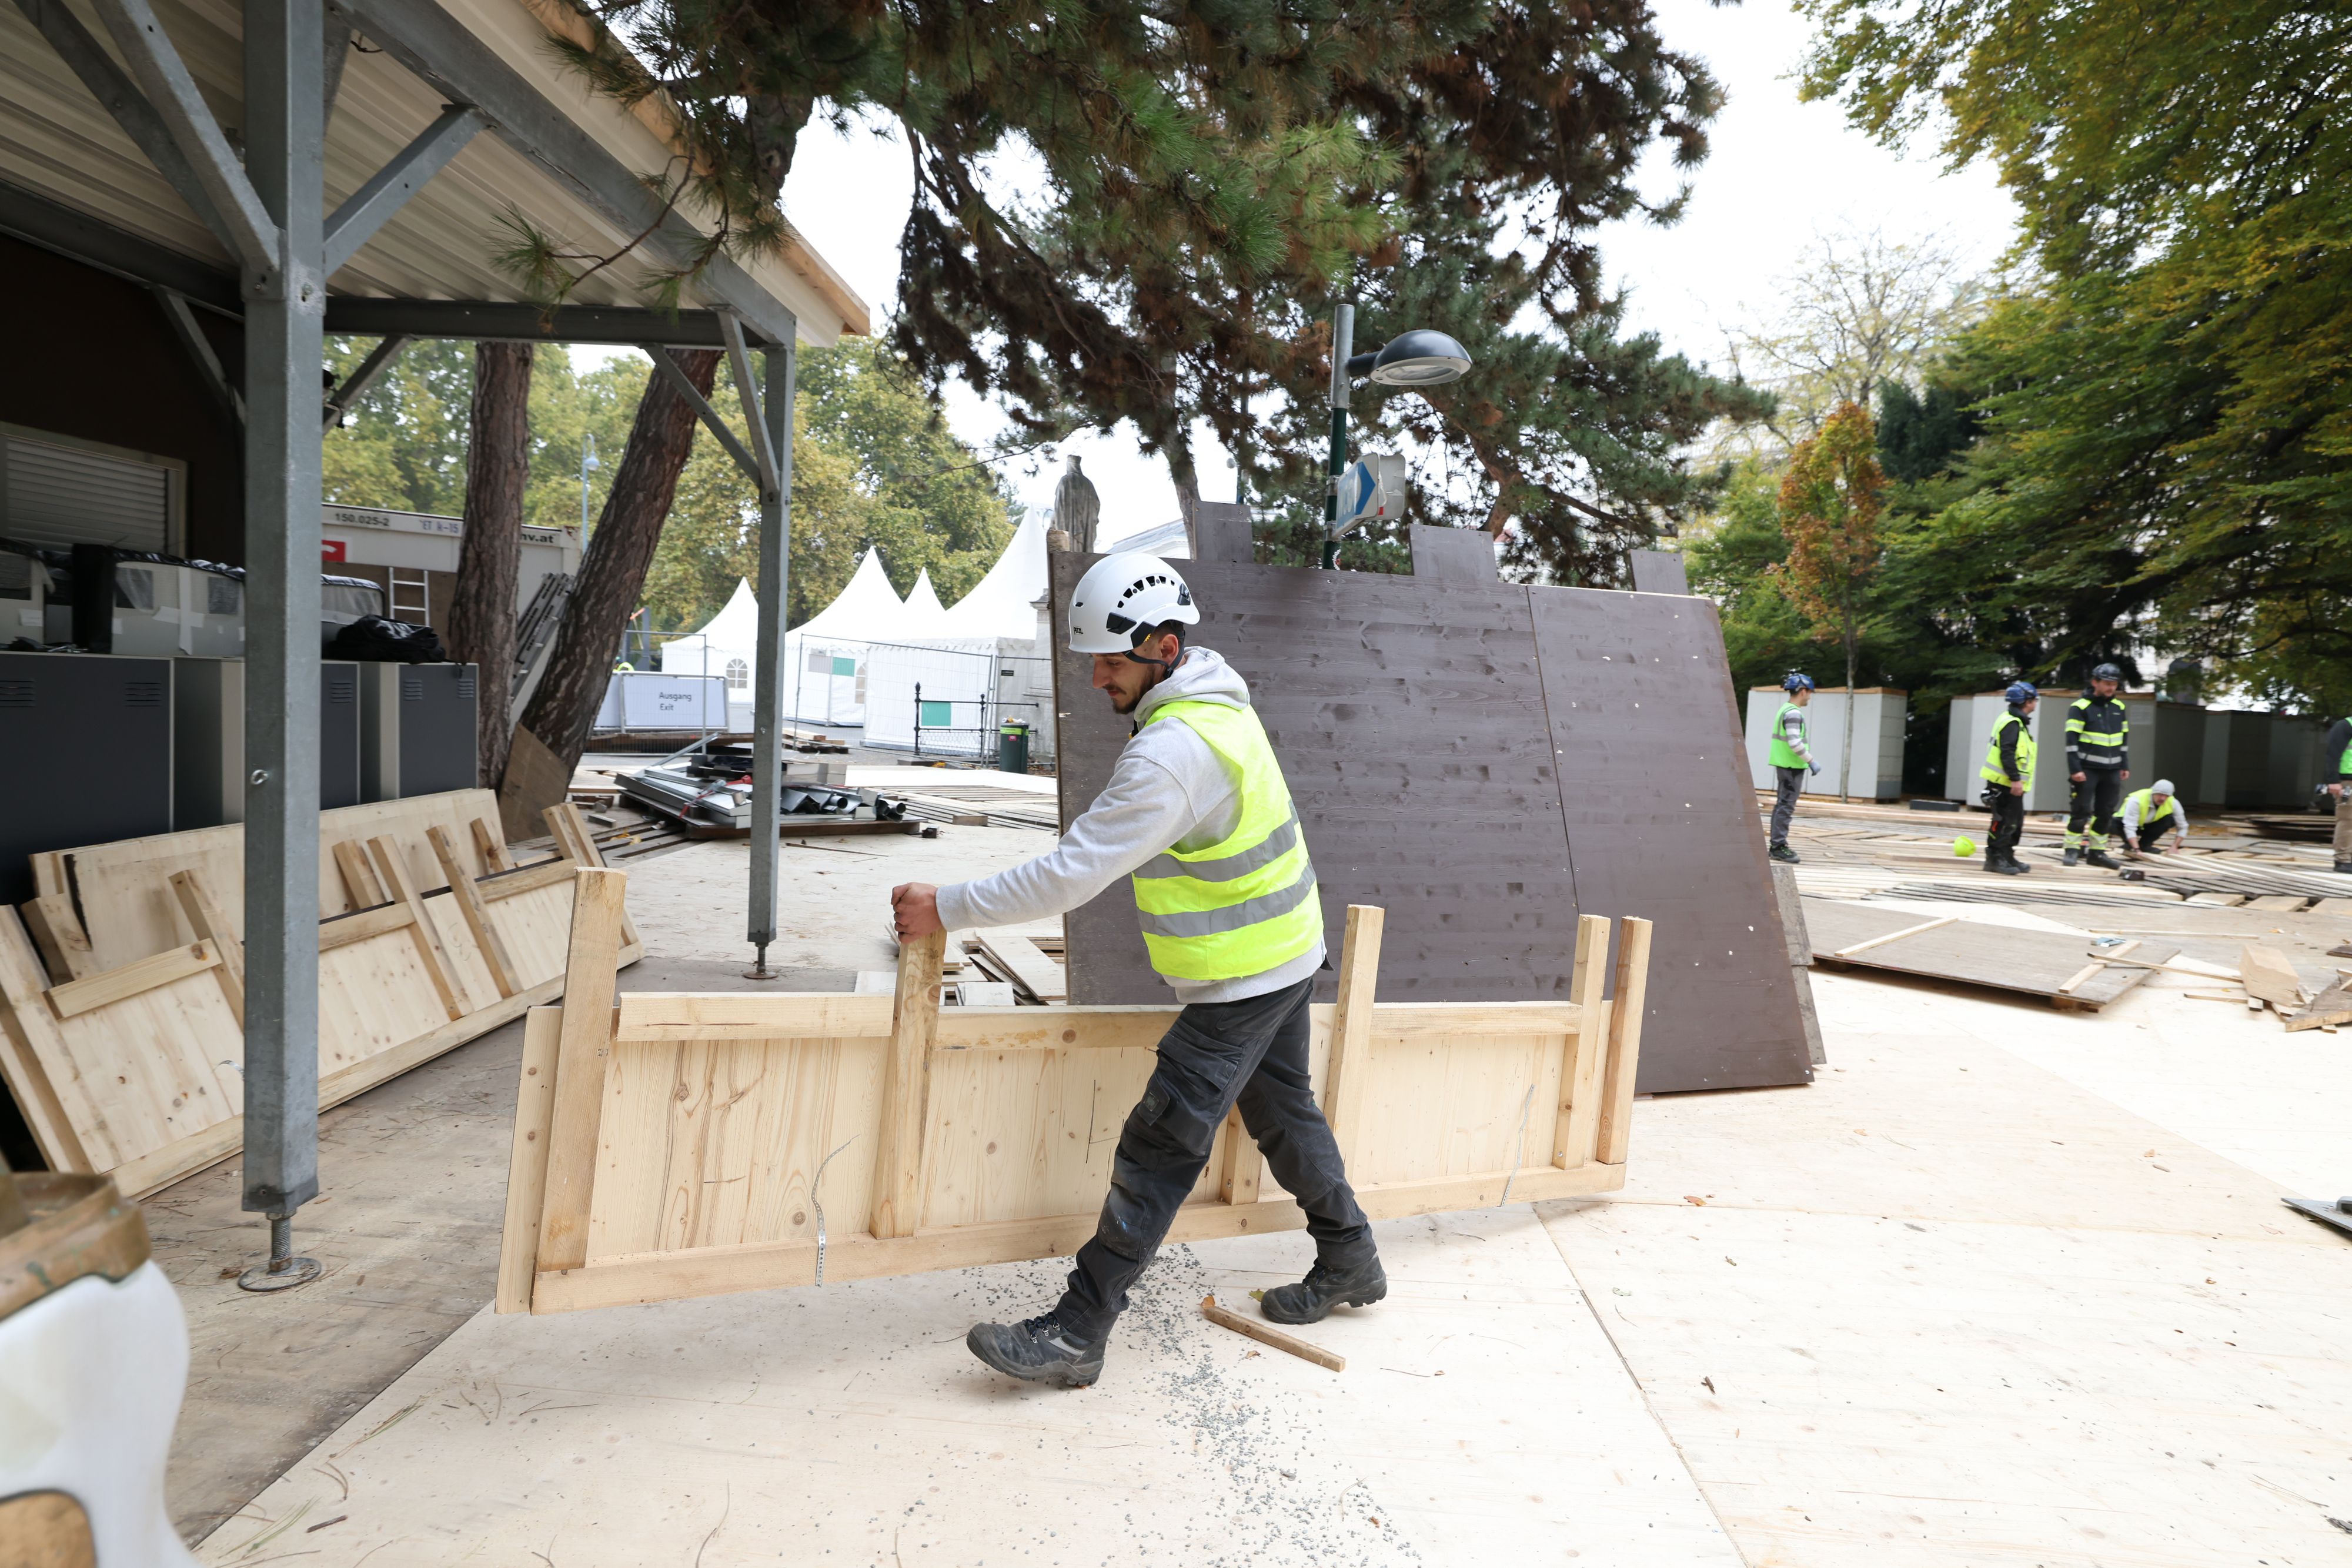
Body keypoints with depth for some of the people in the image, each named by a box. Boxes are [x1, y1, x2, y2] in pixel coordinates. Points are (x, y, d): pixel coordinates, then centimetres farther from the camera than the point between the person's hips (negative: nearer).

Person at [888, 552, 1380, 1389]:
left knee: (1160, 1147, -6)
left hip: (1241, 979, -10)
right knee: (1281, 1110, 23)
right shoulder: (1217, 694, 3)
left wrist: (947, 908, -22)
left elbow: (1070, 874, -29)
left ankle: (1076, 1334, 2)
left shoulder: (1171, 753, -28)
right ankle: (1349, 1262, 39)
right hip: (1283, 950, 10)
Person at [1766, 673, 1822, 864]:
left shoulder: (1785, 710, 14)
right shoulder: (1793, 713, -16)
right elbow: (1795, 743, -23)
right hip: (1793, 767, -10)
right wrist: (1811, 761, -16)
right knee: (1786, 806, -8)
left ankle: (1777, 845, 18)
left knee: (1782, 805, 13)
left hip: (1784, 764, 10)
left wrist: (1808, 760, 19)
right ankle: (1779, 846, -7)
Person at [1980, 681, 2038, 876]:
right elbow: (2007, 753, -24)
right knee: (2005, 822, -8)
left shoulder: (2017, 722, 18)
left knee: (2016, 822, 15)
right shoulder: (2012, 724, -15)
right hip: (2006, 784, -11)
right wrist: (2016, 779, -26)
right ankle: (1994, 859, -5)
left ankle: (2007, 857, 22)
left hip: (2010, 784, 11)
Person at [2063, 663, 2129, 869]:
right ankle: (2072, 849, 3)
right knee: (2080, 811, -5)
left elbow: (2123, 738, 20)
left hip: (2111, 771, 6)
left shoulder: (2119, 707, 11)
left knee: (2105, 813, 8)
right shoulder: (2081, 707, -8)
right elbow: (2072, 740, -12)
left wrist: (2124, 766, 17)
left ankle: (2097, 852, 15)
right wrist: (2075, 769, -17)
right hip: (2087, 769, -6)